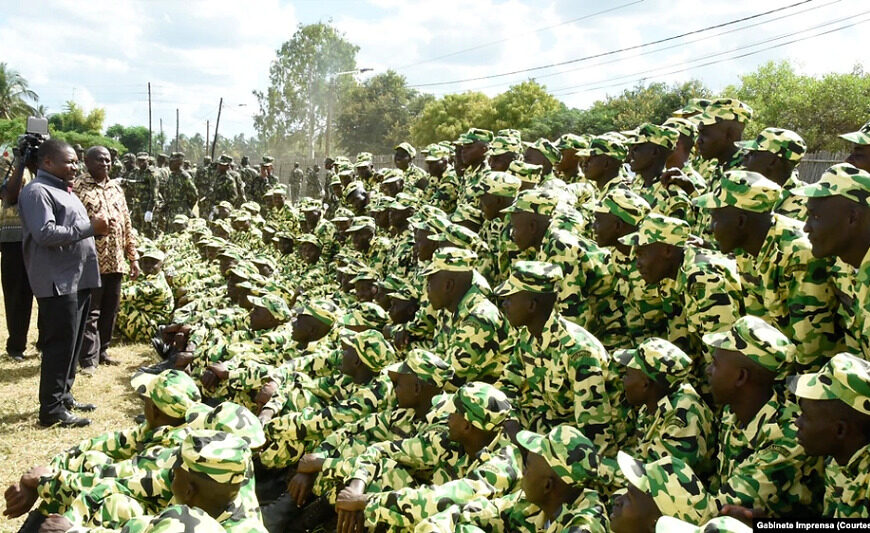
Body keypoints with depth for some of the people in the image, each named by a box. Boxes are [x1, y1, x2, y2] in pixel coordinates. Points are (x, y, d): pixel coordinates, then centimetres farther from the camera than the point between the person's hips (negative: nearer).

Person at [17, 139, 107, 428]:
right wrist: (89, 227, -18)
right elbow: (45, 234, -23)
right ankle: (52, 409, 0)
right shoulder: (37, 192, -11)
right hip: (58, 281, -10)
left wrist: (95, 227, 8)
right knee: (59, 345, -7)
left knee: (73, 343, 14)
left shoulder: (64, 190, 20)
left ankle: (64, 395, 25)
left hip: (78, 279, 10)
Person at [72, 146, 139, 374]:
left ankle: (102, 351, 25)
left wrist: (133, 257, 13)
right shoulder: (77, 188, -5)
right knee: (90, 312, -1)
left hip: (116, 261, 6)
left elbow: (126, 224, 16)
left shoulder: (116, 188, 14)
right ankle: (88, 359, 5)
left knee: (110, 310, 12)